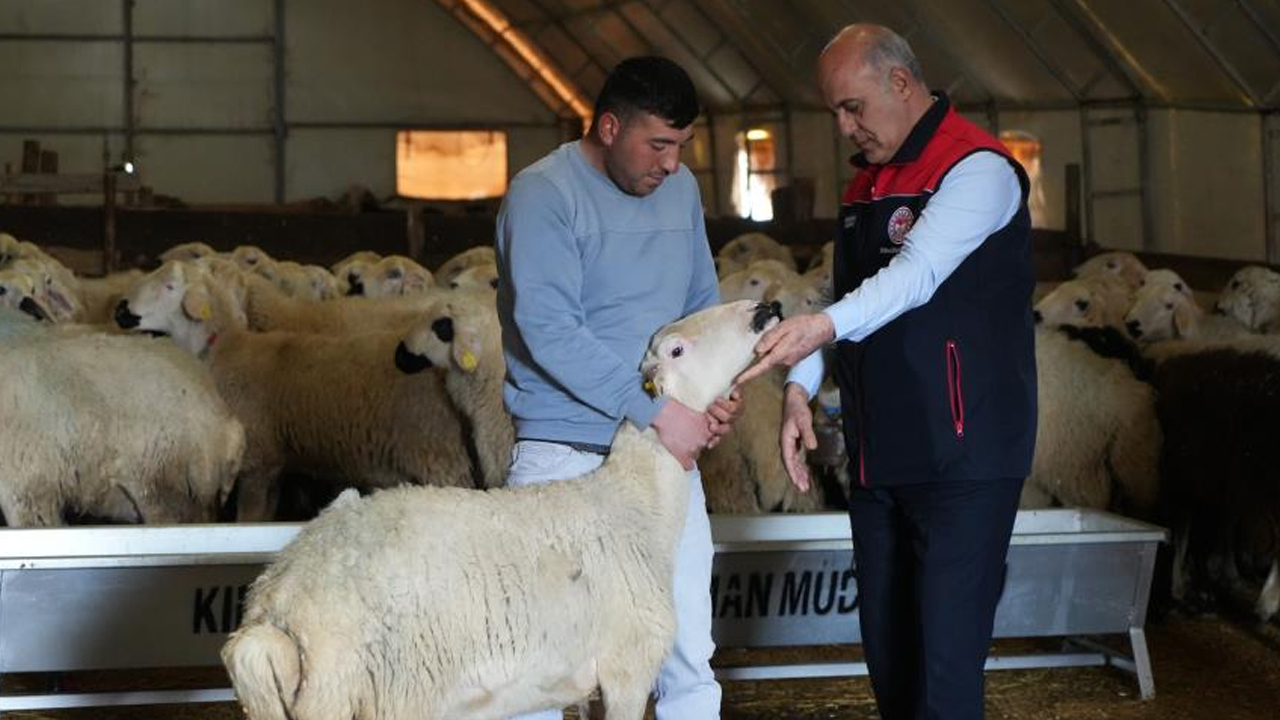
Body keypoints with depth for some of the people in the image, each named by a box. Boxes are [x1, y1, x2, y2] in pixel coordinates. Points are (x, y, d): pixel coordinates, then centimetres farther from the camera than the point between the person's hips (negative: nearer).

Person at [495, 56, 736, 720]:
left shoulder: (681, 190, 10)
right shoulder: (543, 195, -10)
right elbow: (549, 330, -19)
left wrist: (716, 390, -2)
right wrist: (655, 408, -20)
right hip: (566, 457, -5)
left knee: (689, 655, 5)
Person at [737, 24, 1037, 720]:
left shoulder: (977, 167, -11)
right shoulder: (865, 183, 16)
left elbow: (918, 272, -26)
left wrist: (824, 324, -39)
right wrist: (800, 386, 3)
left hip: (962, 455, -8)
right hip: (878, 456, 9)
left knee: (944, 660, -10)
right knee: (885, 649, 12)